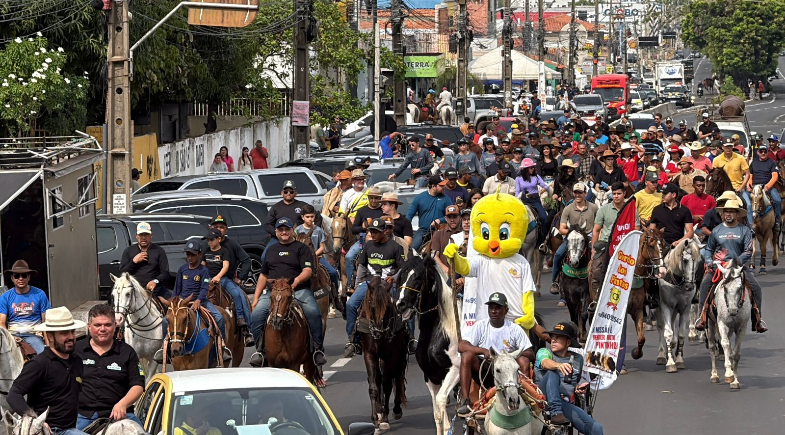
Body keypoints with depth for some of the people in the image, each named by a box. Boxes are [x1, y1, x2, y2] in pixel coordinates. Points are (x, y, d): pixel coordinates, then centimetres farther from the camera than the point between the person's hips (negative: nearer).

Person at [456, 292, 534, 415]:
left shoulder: (515, 329, 4)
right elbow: (461, 346, -8)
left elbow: (531, 354, -2)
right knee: (467, 355, -25)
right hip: (483, 371, 1)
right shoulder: (480, 326, 5)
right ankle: (465, 401, -28)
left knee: (523, 361, -27)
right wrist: (484, 351, -23)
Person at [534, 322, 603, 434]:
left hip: (565, 404, 3)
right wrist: (558, 365, -39)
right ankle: (555, 414, -42)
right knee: (552, 373, -33)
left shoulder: (578, 359, 20)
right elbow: (545, 363, -17)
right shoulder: (543, 352, 8)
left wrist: (579, 389, 5)